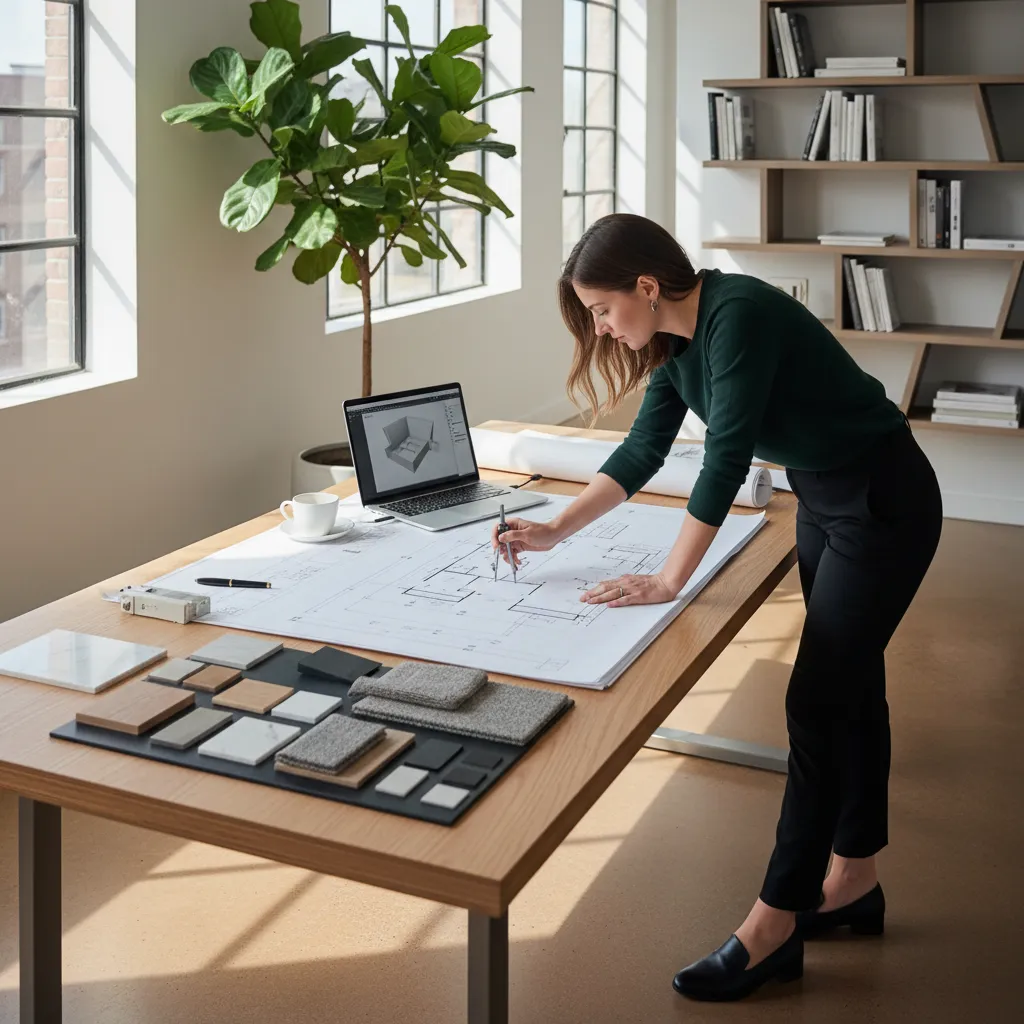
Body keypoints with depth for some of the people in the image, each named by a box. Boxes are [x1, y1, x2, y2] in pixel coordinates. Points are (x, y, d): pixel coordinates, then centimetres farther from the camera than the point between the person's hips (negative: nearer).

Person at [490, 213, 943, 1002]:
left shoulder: (737, 315, -27)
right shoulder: (678, 338, 1)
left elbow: (726, 458, -31)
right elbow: (644, 451, 7)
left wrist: (669, 582, -28)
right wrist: (554, 531, 3)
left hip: (885, 502, -9)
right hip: (821, 495, 9)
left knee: (818, 703, -8)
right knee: (848, 684, 16)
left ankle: (775, 928, 1)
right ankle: (854, 883, 31)